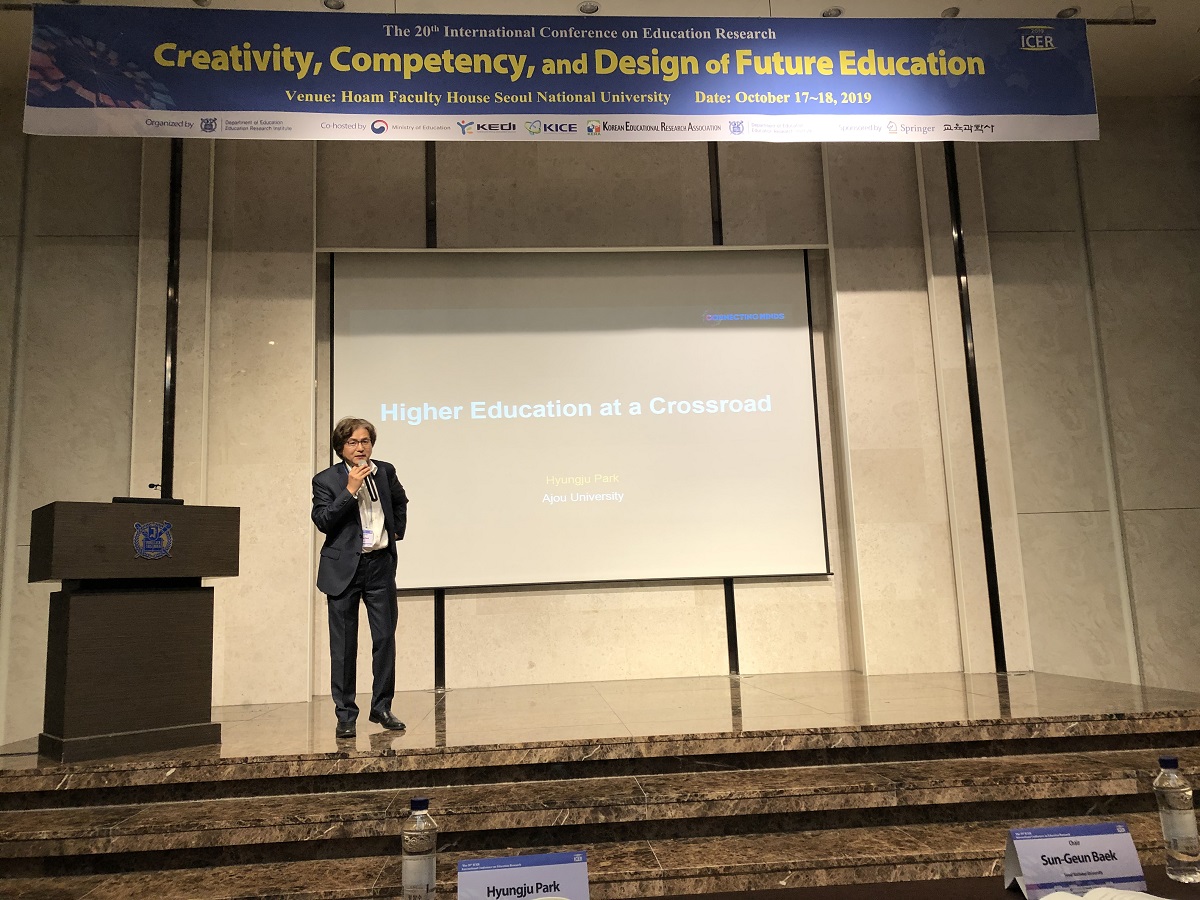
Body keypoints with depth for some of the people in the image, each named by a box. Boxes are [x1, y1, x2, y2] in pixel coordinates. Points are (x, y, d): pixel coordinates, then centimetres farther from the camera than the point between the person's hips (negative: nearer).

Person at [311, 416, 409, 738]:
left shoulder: (385, 471, 7)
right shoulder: (326, 480, -5)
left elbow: (400, 502, 26)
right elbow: (322, 521, -16)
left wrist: (397, 531, 16)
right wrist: (350, 490, -21)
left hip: (381, 564, 3)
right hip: (344, 568, -3)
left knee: (385, 638, 6)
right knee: (344, 644, 2)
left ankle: (382, 707, 19)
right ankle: (345, 715, 11)